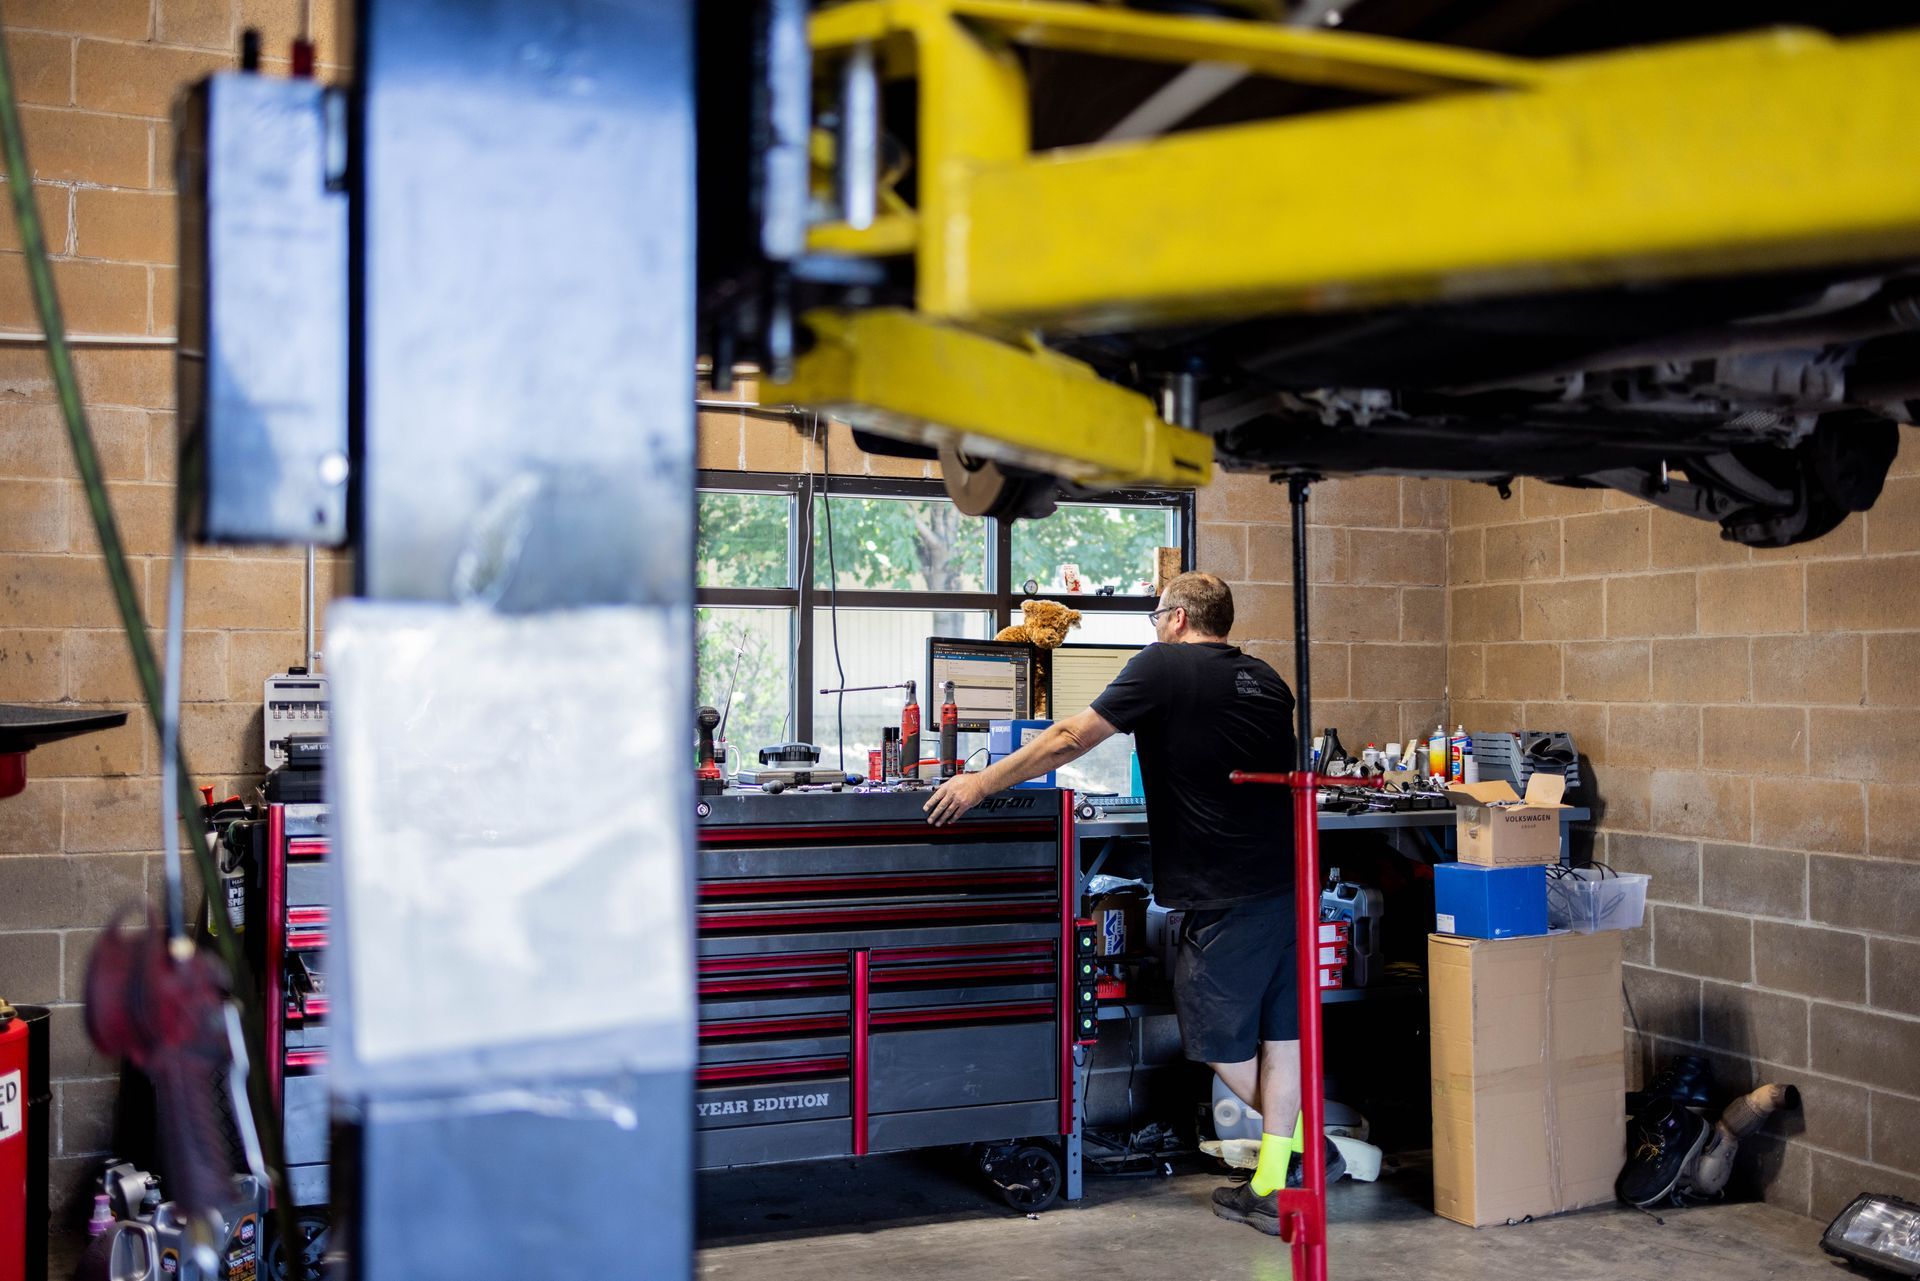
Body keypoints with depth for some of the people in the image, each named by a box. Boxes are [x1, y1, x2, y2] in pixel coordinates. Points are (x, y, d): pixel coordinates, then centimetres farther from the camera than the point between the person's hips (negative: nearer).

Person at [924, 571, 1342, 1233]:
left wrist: (981, 783, -1)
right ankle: (1274, 1182, 16)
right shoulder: (1266, 680, 13)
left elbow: (1072, 738, -8)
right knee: (1281, 1029, 12)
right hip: (1286, 875, 7)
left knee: (1218, 1038, 9)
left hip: (1227, 893, -7)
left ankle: (1307, 1148, 17)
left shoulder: (1164, 665, -6)